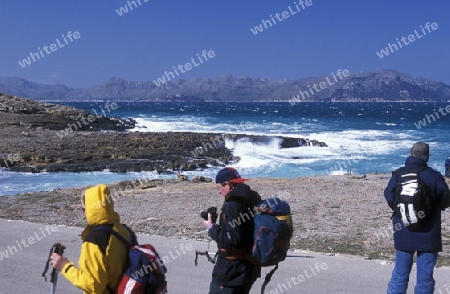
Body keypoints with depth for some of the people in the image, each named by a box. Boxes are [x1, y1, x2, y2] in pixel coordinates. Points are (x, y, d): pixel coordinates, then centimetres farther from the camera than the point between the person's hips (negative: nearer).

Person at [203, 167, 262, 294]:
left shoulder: (233, 204, -21)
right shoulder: (252, 199, 7)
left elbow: (232, 240, -25)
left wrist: (211, 228, -13)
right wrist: (221, 222, 10)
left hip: (233, 270, -10)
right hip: (249, 264, 10)